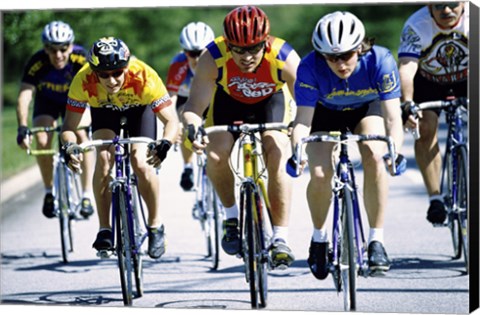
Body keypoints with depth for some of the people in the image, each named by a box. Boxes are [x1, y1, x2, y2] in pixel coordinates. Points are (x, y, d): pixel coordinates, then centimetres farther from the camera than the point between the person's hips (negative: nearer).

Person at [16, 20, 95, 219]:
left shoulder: (81, 59, -34)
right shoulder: (37, 63, -33)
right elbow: (25, 96, -39)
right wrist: (22, 128, -52)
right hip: (47, 102, 1)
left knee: (82, 136, -24)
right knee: (42, 141, -20)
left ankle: (87, 195, -17)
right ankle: (49, 192, 0)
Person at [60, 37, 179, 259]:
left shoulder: (144, 77, -40)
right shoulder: (83, 81, -36)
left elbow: (171, 121, -39)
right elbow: (69, 126, -30)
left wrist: (164, 145, -58)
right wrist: (69, 146, -51)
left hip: (139, 107, -1)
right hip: (104, 109, 1)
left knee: (141, 164, -20)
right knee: (104, 159, -23)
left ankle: (155, 226, 1)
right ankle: (104, 230, -12)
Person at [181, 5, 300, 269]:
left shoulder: (285, 58, -35)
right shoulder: (213, 58, -34)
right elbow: (194, 106, -34)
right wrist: (192, 126, -56)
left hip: (271, 101, -1)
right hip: (229, 101, 1)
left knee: (277, 158, -22)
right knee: (216, 155, -24)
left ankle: (281, 238, -10)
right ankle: (232, 217, 2)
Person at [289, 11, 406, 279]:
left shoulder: (380, 61, -34)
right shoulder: (310, 67, -33)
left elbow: (393, 116, -37)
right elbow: (303, 119, -34)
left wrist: (395, 152, -55)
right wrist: (297, 152, -53)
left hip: (368, 108, 0)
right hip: (326, 113, 0)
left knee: (374, 157, -29)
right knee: (320, 174, -19)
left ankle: (376, 240, -19)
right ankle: (319, 237, 10)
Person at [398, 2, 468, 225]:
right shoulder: (416, 26, -31)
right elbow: (406, 67, -41)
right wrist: (407, 104, -59)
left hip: (466, 79, 1)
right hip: (428, 80, -1)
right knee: (426, 127, -23)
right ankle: (435, 198, -18)